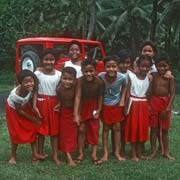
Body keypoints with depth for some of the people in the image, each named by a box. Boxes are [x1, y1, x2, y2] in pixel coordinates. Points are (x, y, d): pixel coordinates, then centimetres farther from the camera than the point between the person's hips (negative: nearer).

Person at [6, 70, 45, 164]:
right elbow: (19, 111, -25)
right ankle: (13, 156, 24)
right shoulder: (16, 95, -42)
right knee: (16, 133, 3)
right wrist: (33, 119, -16)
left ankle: (35, 154, 11)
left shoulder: (30, 88, -30)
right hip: (13, 110, -5)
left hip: (25, 107, 5)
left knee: (33, 129, 4)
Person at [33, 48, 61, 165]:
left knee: (55, 129, 5)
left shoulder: (59, 74, 0)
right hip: (41, 102, -1)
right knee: (41, 129, 8)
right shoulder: (38, 73, -4)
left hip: (54, 103, 1)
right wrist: (34, 106, -11)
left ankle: (55, 156, 12)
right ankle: (40, 154, 21)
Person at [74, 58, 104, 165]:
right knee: (81, 130, 5)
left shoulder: (99, 82, -22)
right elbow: (78, 96, -26)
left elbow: (100, 97, -9)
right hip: (83, 107, 0)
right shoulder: (80, 80, -25)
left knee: (95, 131, 6)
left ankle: (94, 154, 15)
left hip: (94, 107, 1)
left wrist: (99, 111, -8)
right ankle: (81, 153, 16)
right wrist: (76, 114, -28)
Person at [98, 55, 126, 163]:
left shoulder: (122, 77, -22)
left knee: (117, 128, 8)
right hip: (105, 105, -1)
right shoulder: (100, 76, -25)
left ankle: (117, 152, 18)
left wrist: (122, 99, -4)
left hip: (117, 105, 1)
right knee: (106, 128, 8)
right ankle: (105, 153, 14)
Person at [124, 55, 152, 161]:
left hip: (144, 105, 4)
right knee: (133, 129, 2)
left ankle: (139, 153, 21)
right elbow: (128, 93, -9)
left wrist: (149, 107, -4)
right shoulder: (131, 76, -9)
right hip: (133, 104, -3)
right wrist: (126, 107, -10)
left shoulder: (149, 79, 0)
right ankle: (133, 154, 11)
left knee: (142, 128, 9)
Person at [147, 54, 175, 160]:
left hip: (165, 103, -1)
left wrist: (168, 108, -13)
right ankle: (153, 152, 14)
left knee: (165, 129, 8)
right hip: (154, 103, 1)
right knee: (154, 128, 6)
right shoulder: (153, 77, 1)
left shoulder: (170, 78, -5)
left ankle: (166, 152, 18)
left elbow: (172, 94, -7)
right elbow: (150, 92, 1)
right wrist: (148, 105, -6)